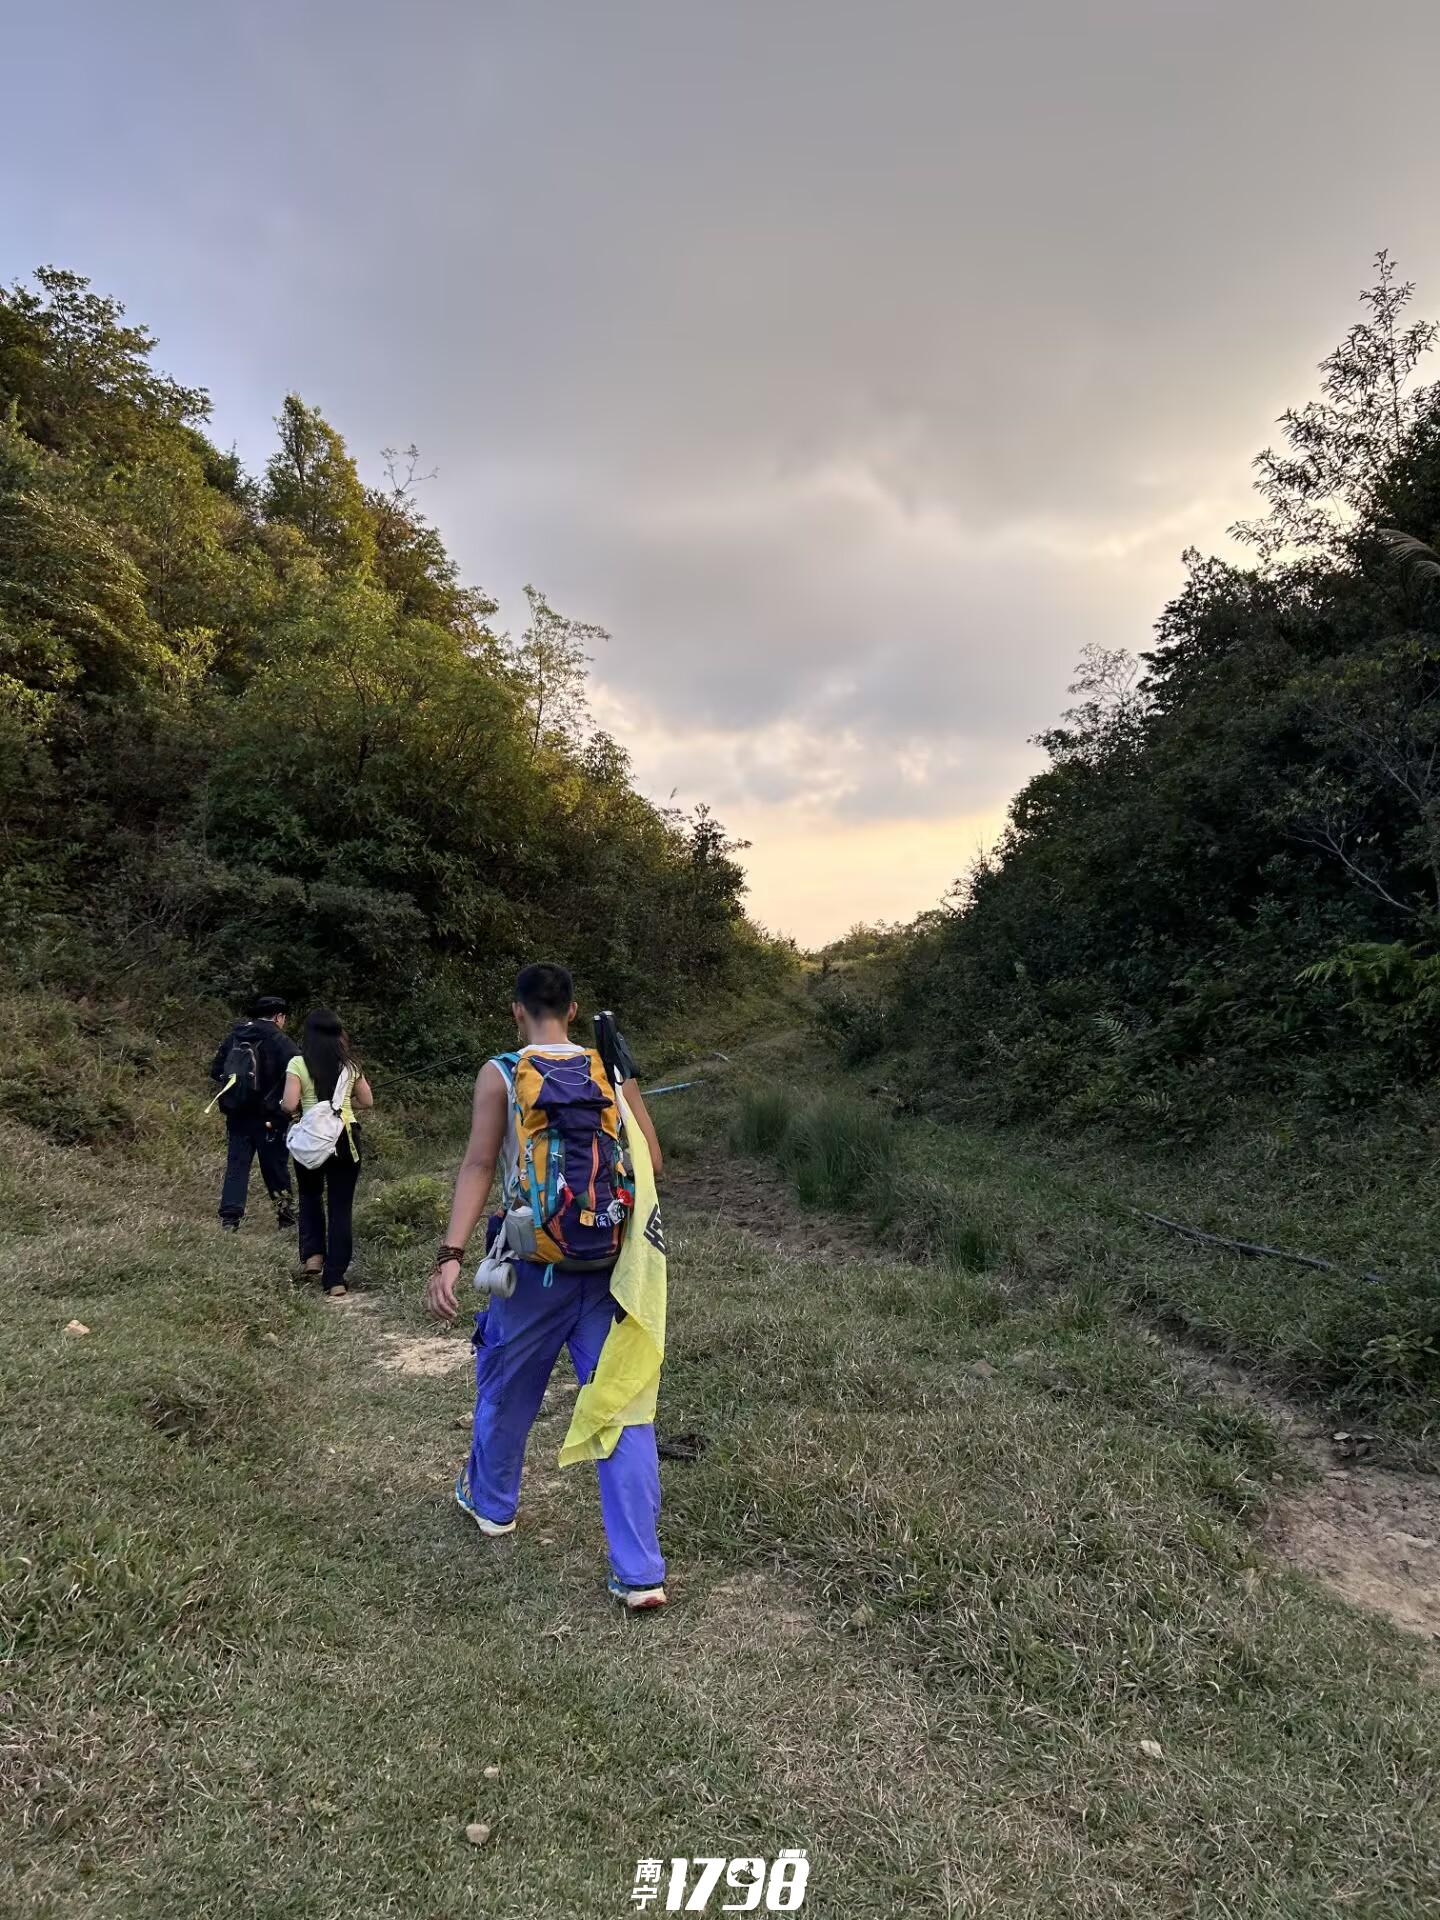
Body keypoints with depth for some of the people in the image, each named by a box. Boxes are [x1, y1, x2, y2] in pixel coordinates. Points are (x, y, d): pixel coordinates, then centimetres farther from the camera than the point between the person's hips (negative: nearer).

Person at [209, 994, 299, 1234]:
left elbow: (215, 1071, 13)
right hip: (267, 1117, -4)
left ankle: (229, 1219, 4)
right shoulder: (279, 1041, -10)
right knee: (276, 1167, 7)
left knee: (236, 1165, 9)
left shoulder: (233, 1036, 7)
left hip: (236, 1114, 4)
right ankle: (286, 1216, 15)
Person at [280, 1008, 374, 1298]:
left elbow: (289, 1105, -13)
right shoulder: (349, 1064, 4)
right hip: (345, 1138, 1)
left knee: (310, 1196, 25)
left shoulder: (298, 1064, -5)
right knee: (341, 1206, 5)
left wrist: (305, 1105, 8)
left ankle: (313, 1254, 11)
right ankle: (335, 1280, 5)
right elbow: (367, 1102, 9)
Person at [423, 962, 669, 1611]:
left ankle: (491, 1501, 46)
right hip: (611, 1265, 1)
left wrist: (450, 1256, -19)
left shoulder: (500, 1074, -6)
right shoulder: (613, 1069, 2)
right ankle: (640, 1572, 4)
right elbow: (651, 1160, 5)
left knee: (506, 1387, 23)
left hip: (536, 1266, -1)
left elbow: (479, 1164, -16)